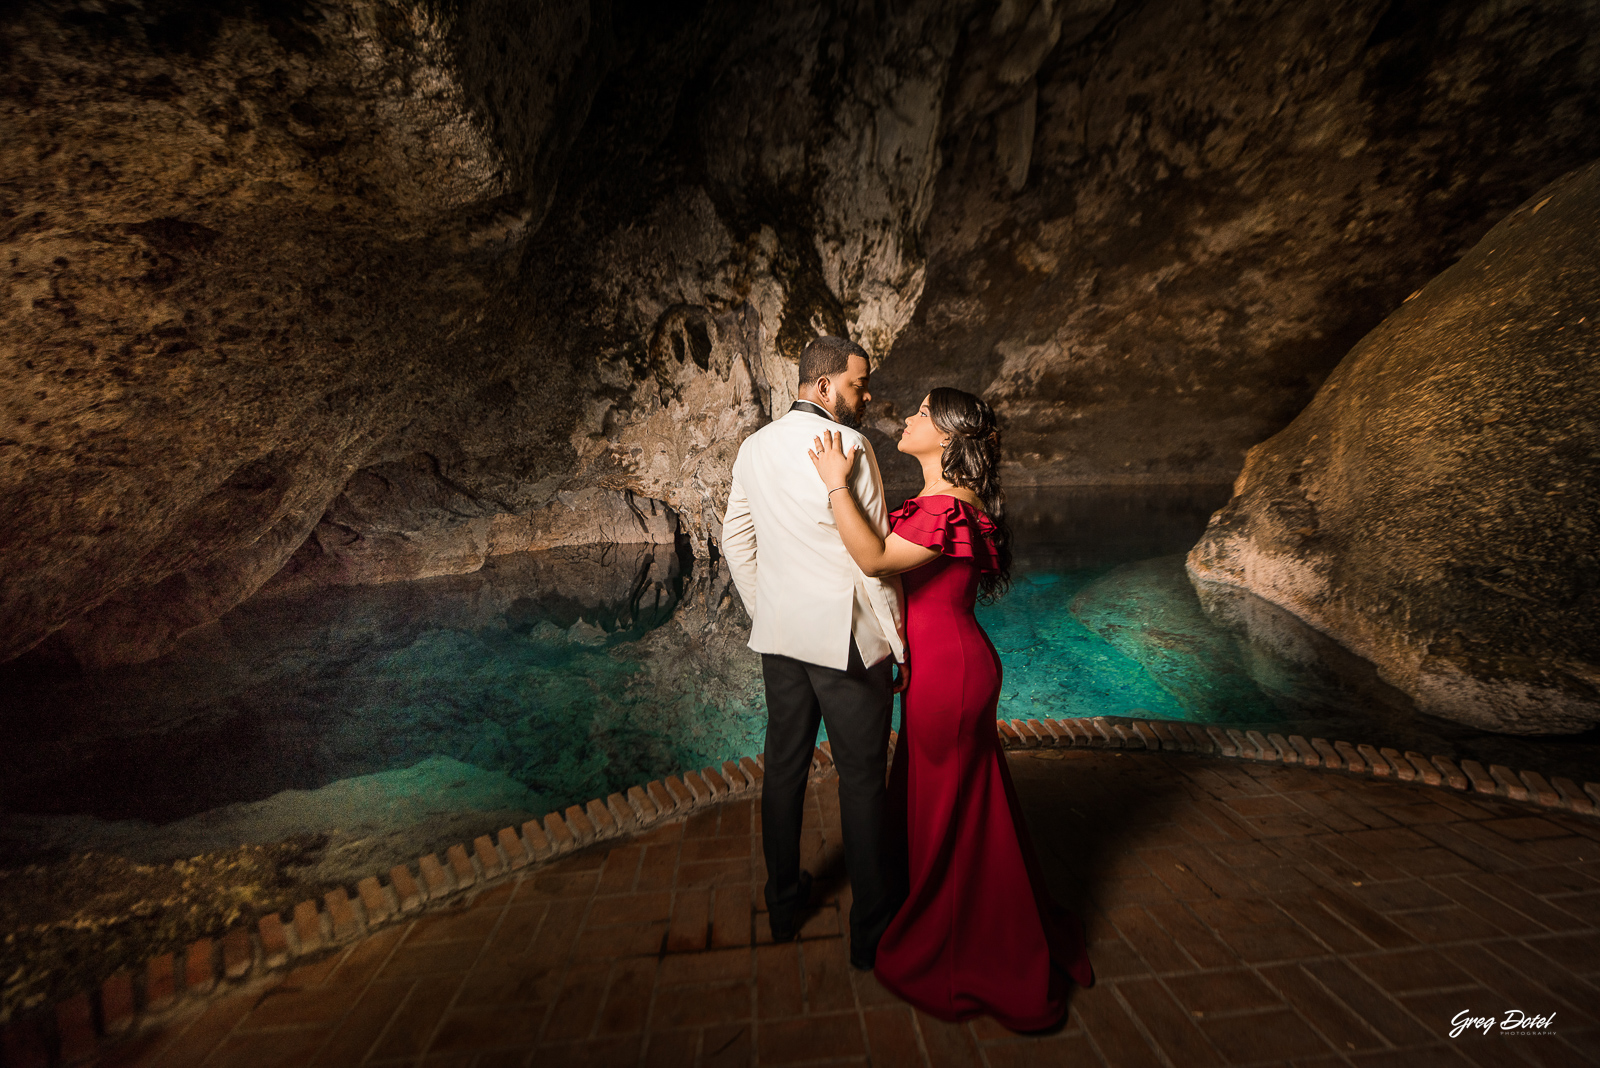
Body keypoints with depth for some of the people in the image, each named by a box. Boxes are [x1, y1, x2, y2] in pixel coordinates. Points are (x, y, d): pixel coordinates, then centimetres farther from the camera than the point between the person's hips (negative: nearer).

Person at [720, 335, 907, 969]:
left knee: (784, 768, 19)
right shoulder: (847, 446, -15)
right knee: (862, 778, 10)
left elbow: (735, 541, 12)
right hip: (847, 637, -6)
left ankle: (783, 903, 39)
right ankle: (871, 927, 29)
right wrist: (896, 642, -7)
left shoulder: (754, 448, 7)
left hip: (779, 636, 7)